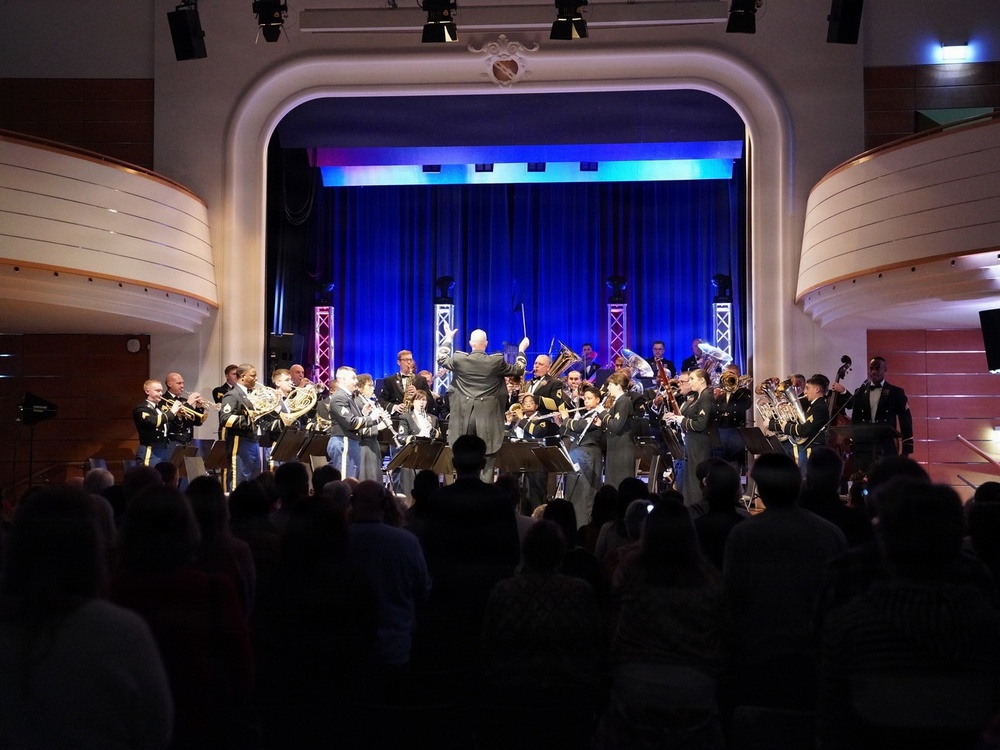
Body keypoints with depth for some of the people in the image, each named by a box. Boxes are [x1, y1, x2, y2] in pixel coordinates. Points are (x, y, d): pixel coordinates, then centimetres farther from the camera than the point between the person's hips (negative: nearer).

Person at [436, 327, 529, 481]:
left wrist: (448, 340, 31)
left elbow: (441, 359, 18)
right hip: (487, 418, -2)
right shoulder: (496, 361, -7)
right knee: (487, 462, 2)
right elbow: (518, 370, 9)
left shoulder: (459, 359, -4)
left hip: (464, 417, 2)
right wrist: (522, 350, 24)